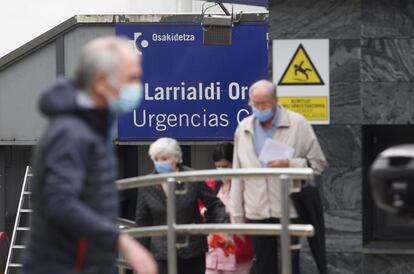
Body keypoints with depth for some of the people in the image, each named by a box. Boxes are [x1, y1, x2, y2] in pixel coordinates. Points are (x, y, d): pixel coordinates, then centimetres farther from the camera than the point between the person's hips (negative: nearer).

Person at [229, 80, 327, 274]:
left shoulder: (297, 124, -1)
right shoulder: (243, 129, 9)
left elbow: (317, 163, 1)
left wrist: (289, 164, -16)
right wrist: (237, 216, 9)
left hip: (289, 210, -3)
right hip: (257, 212, 3)